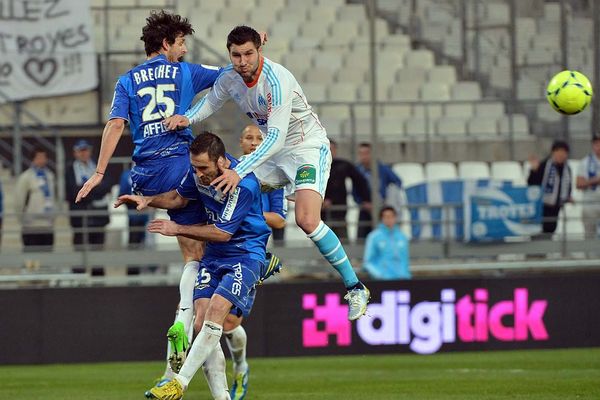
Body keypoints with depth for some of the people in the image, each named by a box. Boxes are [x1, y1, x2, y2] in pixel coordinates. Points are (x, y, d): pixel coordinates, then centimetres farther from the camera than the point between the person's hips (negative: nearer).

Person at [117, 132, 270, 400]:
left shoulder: (244, 185, -24)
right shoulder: (199, 171, -2)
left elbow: (223, 233, -21)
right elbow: (180, 197, 19)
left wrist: (178, 229, -15)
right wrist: (148, 200, 1)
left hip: (245, 255, -8)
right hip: (214, 256, 8)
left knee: (215, 311, -25)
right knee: (201, 325, -6)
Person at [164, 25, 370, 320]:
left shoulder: (277, 80, -31)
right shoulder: (230, 77, -7)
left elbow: (276, 137, -37)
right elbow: (212, 100, 15)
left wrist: (240, 171, -45)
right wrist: (187, 118, -6)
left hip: (308, 147, -8)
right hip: (274, 152, 8)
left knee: (307, 220, -27)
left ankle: (355, 288, -15)